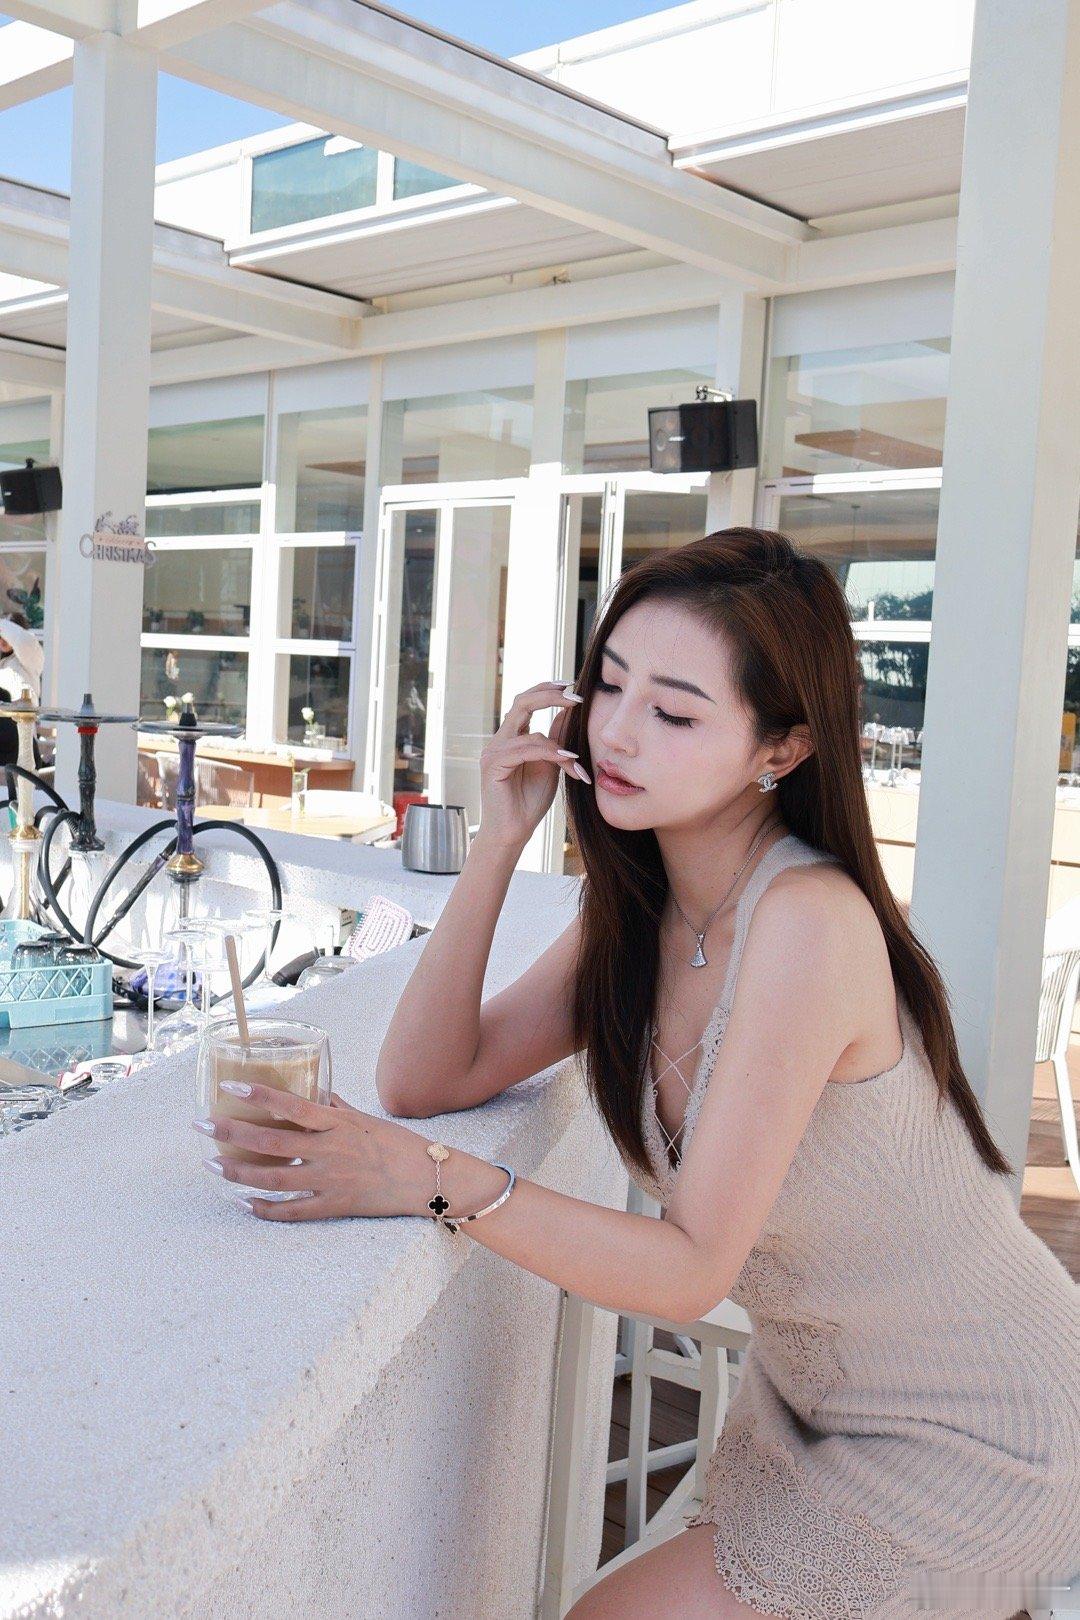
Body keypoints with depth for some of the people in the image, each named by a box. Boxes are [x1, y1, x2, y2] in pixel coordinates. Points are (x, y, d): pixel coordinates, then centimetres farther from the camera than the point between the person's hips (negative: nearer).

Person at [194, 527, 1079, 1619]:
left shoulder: (807, 920, -29)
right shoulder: (636, 912, -4)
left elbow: (690, 1269, -28)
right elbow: (424, 1080, -8)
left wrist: (438, 1183, -36)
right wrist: (499, 840, -15)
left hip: (970, 1433, -7)